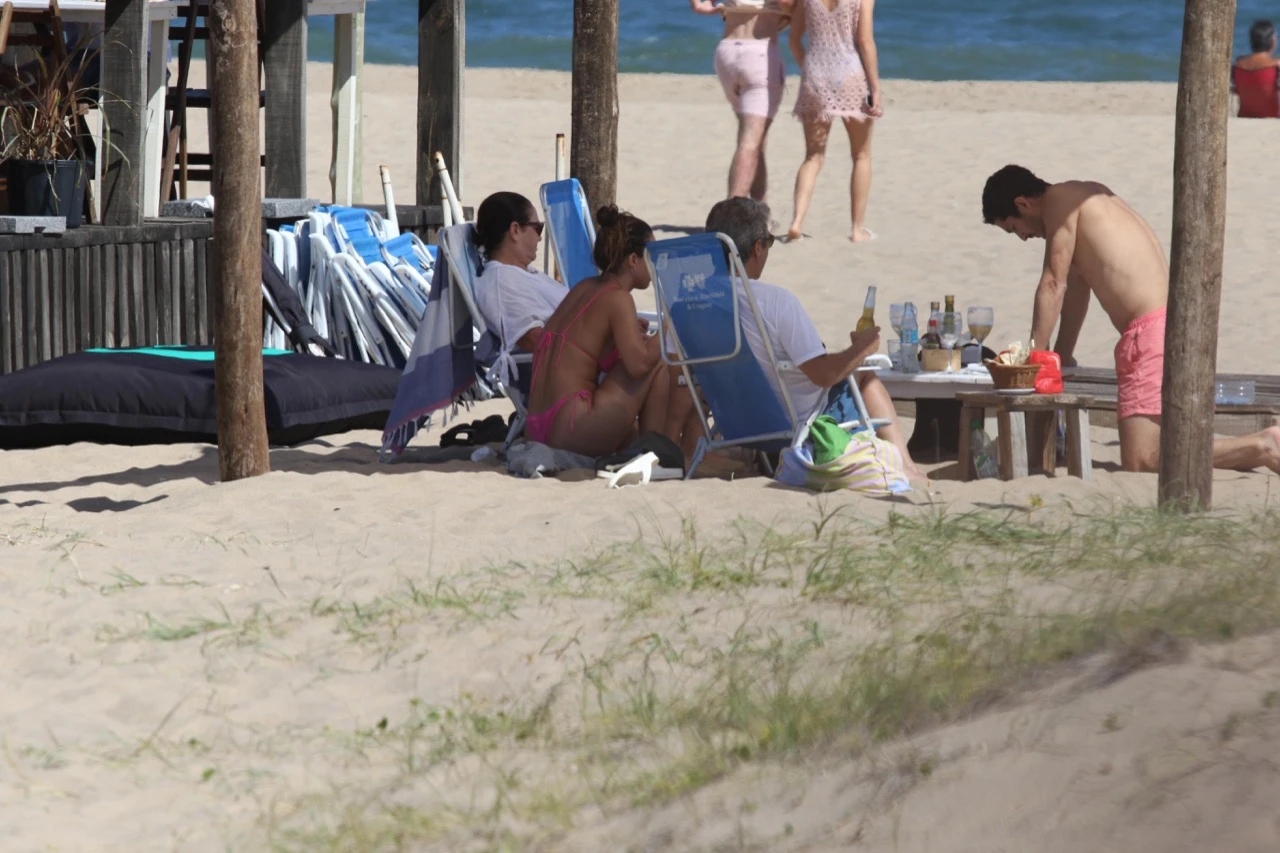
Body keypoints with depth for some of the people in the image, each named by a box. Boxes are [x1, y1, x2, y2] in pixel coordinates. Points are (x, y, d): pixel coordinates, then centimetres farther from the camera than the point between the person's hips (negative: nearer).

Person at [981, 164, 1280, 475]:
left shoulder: (1060, 199, -5)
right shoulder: (1086, 197, 23)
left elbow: (1054, 286, -7)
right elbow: (1076, 286, 29)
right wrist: (1062, 356, 32)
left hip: (1150, 330, -10)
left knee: (1140, 461, -15)